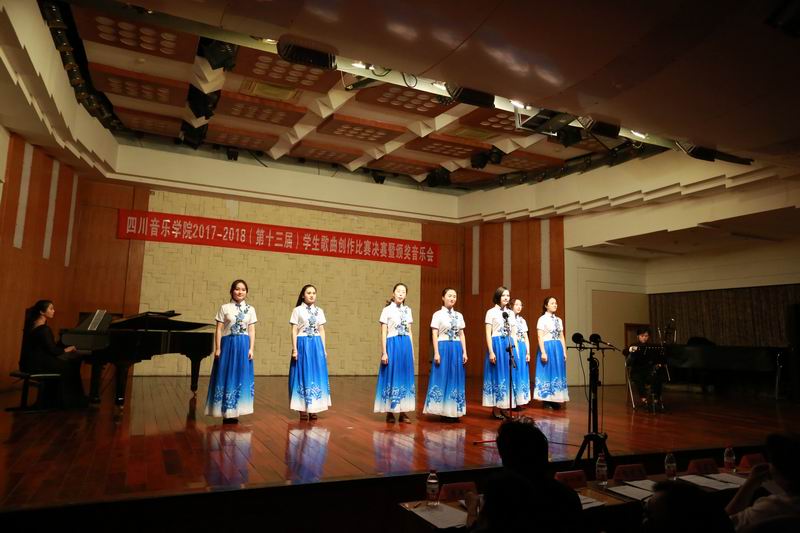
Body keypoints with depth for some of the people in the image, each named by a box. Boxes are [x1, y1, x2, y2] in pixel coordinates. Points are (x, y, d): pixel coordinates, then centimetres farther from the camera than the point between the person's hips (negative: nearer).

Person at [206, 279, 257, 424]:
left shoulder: (250, 309, 6)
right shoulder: (224, 308, 1)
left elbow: (252, 330, 6)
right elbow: (219, 329, 0)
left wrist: (251, 348, -2)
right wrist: (217, 348, -6)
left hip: (244, 345, 2)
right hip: (228, 344, -2)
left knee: (241, 377, 5)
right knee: (226, 376, 1)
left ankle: (234, 412, 16)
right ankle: (226, 412, 10)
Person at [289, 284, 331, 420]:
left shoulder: (319, 311, 10)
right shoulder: (297, 310, 0)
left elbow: (322, 331, 12)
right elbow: (294, 331, -2)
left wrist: (324, 349, 8)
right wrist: (294, 349, -9)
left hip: (317, 345, 4)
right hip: (303, 344, -4)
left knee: (317, 376, 4)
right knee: (303, 375, 0)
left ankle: (313, 409, 14)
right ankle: (303, 410, 9)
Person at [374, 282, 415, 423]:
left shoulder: (408, 310, 11)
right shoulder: (387, 310, -1)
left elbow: (409, 332, 14)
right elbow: (383, 333, -4)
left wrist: (412, 350, 11)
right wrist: (384, 352, -10)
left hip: (406, 345, 4)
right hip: (392, 345, -4)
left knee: (405, 377, 5)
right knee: (391, 377, 0)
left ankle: (403, 412, 13)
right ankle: (390, 412, 11)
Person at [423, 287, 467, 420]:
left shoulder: (459, 315, 12)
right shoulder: (438, 314, -1)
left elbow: (461, 335, 13)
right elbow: (434, 335, -5)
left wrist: (464, 352, 7)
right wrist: (436, 353, -13)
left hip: (457, 349, 5)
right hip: (443, 348, -5)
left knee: (455, 379, 6)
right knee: (442, 378, -2)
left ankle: (453, 411, 15)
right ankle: (443, 412, 6)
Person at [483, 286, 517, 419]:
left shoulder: (511, 313, 14)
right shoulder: (491, 312, -2)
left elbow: (513, 333, 16)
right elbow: (488, 334, -7)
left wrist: (516, 349, 10)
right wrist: (491, 352, -14)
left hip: (510, 346, 6)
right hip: (497, 345, -6)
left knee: (507, 375, 6)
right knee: (497, 375, -3)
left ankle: (501, 407, 16)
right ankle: (496, 409, 5)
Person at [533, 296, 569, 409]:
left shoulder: (559, 320, 13)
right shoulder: (542, 319, -6)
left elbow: (562, 337, 14)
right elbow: (540, 337, -11)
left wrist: (564, 352, 9)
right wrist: (543, 352, -17)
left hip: (558, 348, 6)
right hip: (547, 348, -6)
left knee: (557, 373, 8)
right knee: (547, 372, -2)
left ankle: (556, 400, 16)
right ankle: (547, 401, 6)